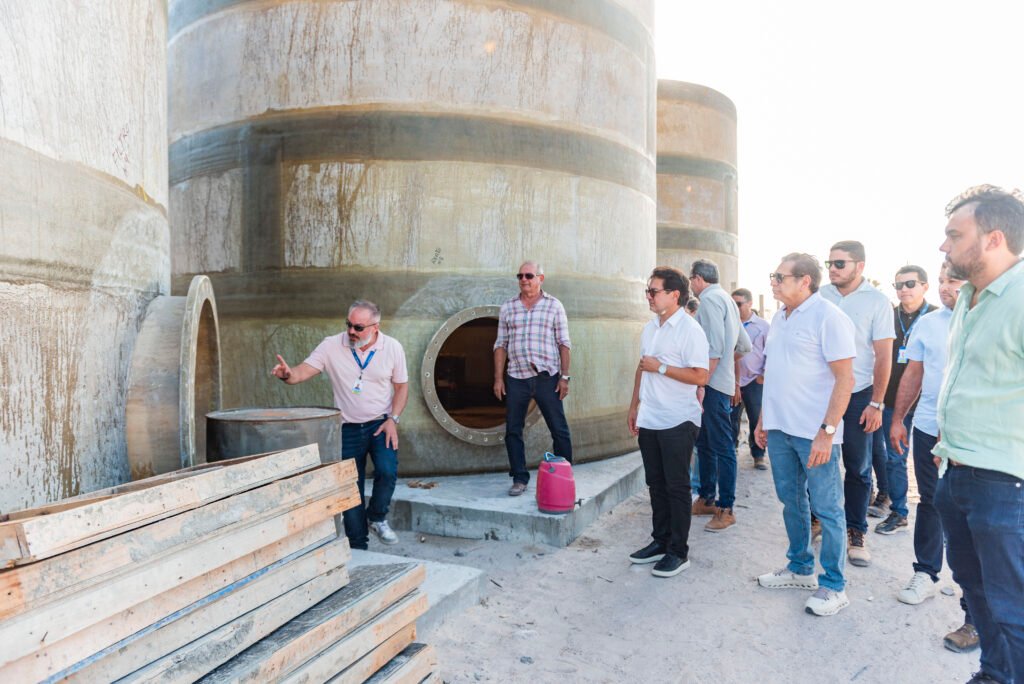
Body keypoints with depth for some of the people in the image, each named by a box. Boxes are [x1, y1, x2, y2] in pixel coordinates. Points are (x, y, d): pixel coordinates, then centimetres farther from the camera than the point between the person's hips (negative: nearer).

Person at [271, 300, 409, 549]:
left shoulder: (393, 347, -6)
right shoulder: (332, 346, -8)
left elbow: (401, 386, 2)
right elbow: (303, 372, -13)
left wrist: (393, 419, -9)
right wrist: (287, 374, -36)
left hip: (380, 424, -1)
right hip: (348, 428, 1)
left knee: (387, 472, -23)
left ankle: (377, 518, 8)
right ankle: (358, 548, 23)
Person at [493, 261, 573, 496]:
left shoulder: (554, 306, 4)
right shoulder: (507, 308, 10)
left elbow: (563, 343, 2)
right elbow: (501, 344, 10)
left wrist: (564, 377, -4)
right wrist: (498, 378, 3)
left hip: (547, 377, -2)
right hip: (516, 377, 2)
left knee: (559, 430, 2)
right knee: (513, 430, 5)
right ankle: (519, 479, 17)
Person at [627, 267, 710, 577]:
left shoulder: (690, 330, -13)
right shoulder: (650, 328, 11)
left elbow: (700, 376, -20)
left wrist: (660, 367, -19)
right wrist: (634, 406, 16)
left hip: (678, 422, -7)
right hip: (649, 420, 7)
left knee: (676, 487, 3)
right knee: (656, 484, 15)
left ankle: (679, 552, 14)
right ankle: (661, 541, 27)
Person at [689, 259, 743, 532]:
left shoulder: (710, 299, -11)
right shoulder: (726, 299, 18)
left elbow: (714, 348, -19)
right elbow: (743, 344, 20)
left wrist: (702, 385, -19)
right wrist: (734, 381, 24)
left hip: (713, 385, -10)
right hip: (721, 383, 10)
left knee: (722, 447, -4)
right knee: (705, 443, 15)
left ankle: (726, 509, 2)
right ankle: (706, 499, 25)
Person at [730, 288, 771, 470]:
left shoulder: (762, 325, 0)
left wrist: (765, 375, -3)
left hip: (754, 381, -2)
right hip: (731, 381, 2)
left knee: (757, 420, 4)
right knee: (731, 419, 7)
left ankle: (758, 455, 17)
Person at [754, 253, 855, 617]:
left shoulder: (827, 317, -12)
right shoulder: (779, 318, 12)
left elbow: (844, 379, -16)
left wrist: (827, 432, -20)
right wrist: (763, 420, 16)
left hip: (814, 433, -7)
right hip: (779, 429, 8)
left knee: (827, 509, 4)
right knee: (791, 502, 17)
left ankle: (833, 586, 17)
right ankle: (800, 569, 33)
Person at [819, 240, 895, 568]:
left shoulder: (877, 302, -4)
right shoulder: (820, 296, 2)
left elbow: (884, 356, -4)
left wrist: (876, 404, -8)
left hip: (858, 396, -2)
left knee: (858, 468, 7)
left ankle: (856, 532, 18)